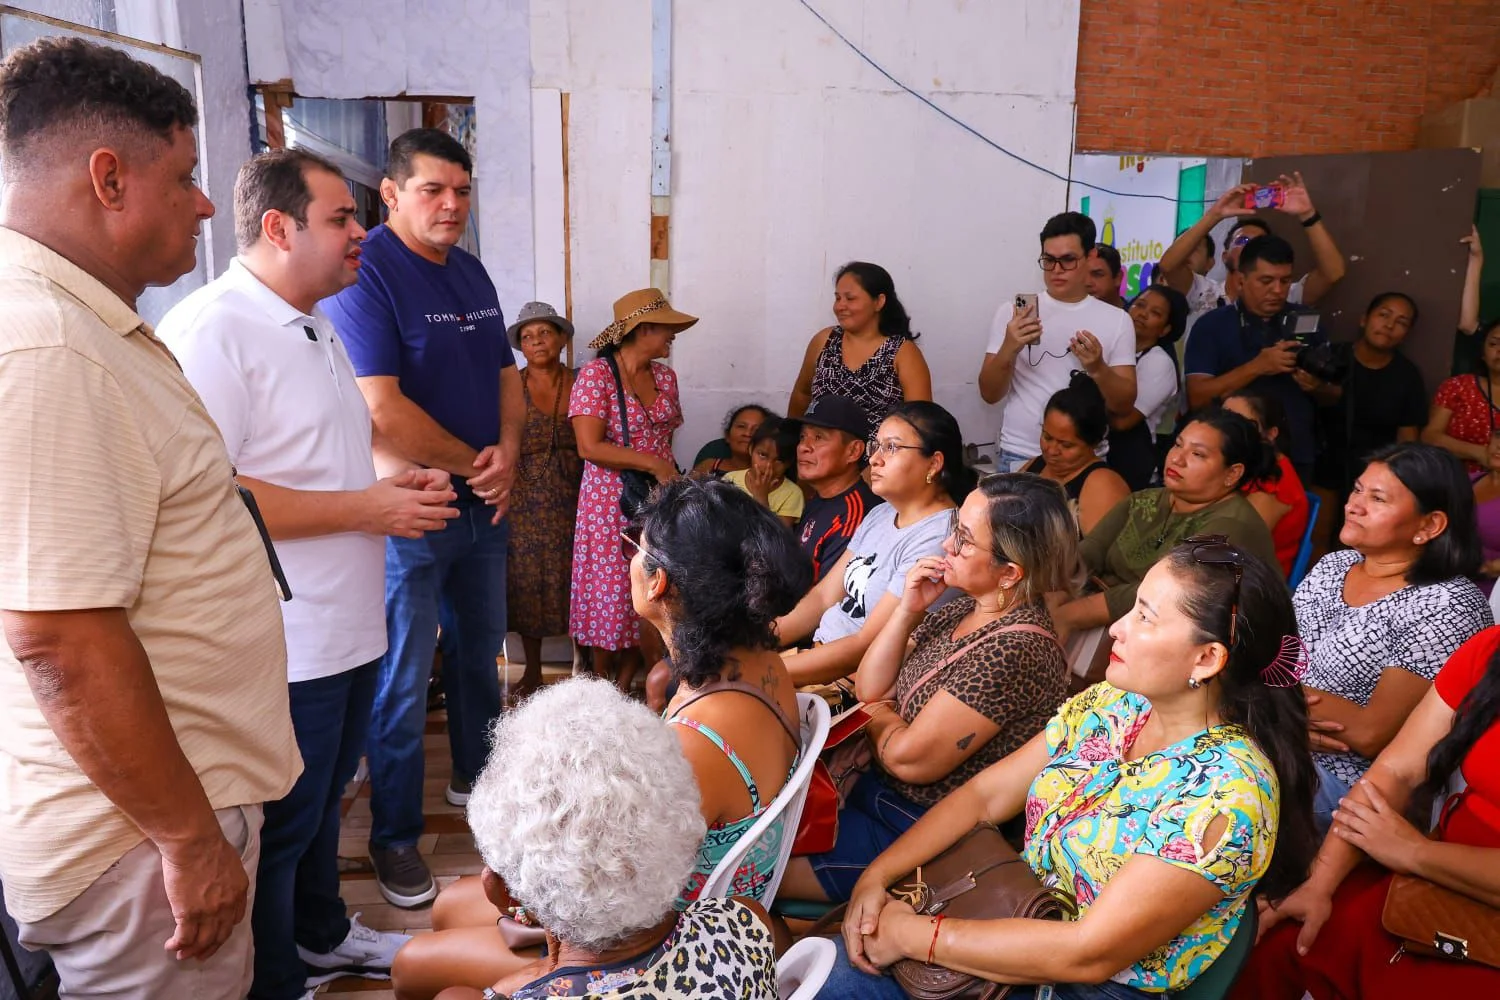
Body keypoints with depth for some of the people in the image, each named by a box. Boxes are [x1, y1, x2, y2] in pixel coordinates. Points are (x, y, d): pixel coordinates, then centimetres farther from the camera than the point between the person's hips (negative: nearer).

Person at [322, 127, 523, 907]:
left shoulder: (471, 272, 9)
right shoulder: (364, 273, -16)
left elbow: (506, 373, 13)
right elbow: (383, 410, -24)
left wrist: (508, 452, -6)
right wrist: (475, 464, -13)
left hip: (485, 503, 8)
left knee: (482, 653, 21)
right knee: (402, 683, 3)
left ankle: (477, 777, 42)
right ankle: (395, 839, 18)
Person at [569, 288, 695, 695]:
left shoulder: (665, 376, 10)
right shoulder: (596, 374, -10)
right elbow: (589, 447, -17)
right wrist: (654, 465, -15)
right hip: (610, 503, -5)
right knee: (609, 596, 2)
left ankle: (626, 685, 22)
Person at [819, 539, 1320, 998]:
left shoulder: (1226, 795, -24)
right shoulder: (1110, 705, -2)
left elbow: (1088, 954, -26)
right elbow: (985, 794, 1)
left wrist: (916, 935, -21)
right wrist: (878, 875, -11)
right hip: (1012, 929, 6)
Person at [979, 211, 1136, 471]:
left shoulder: (1116, 319, 0)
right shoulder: (1011, 312, -1)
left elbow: (1125, 405, -2)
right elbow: (989, 394, -4)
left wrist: (1098, 369, -19)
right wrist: (1008, 349, -20)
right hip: (1019, 457, 0)